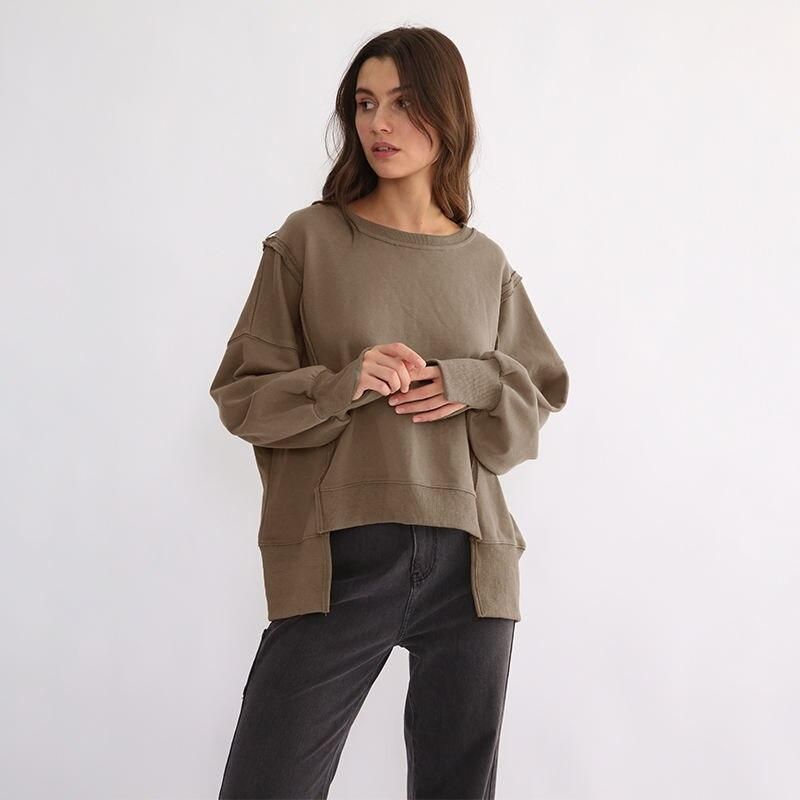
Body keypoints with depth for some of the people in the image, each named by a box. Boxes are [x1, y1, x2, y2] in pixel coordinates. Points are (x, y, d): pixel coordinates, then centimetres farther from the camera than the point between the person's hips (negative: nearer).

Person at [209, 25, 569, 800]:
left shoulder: (486, 264, 9)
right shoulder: (308, 240, 1)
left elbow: (538, 397, 13)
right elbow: (242, 395, 1)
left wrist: (471, 388, -8)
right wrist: (343, 385, -16)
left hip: (470, 561, 3)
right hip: (338, 560, -2)